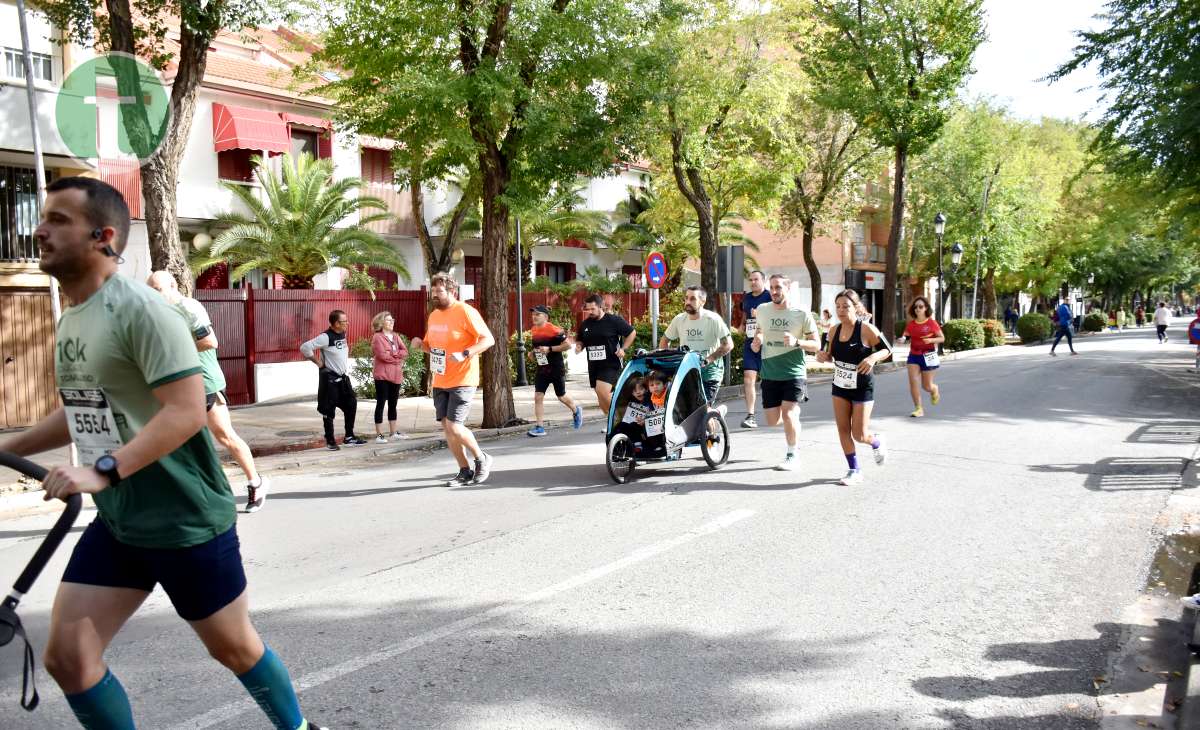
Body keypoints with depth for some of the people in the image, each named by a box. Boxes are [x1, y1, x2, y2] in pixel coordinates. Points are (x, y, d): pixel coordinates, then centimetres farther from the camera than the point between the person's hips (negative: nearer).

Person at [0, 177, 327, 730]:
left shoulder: (139, 309, -19)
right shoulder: (70, 318, 8)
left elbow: (187, 411, -27)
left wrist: (102, 470, -34)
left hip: (186, 521, -8)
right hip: (116, 524, 8)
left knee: (233, 647, 9)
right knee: (66, 657, 4)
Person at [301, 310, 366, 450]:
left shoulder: (343, 334, 6)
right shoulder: (326, 337, -18)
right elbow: (305, 348, -23)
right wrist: (318, 362, -16)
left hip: (343, 377, 8)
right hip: (330, 379, -8)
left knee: (351, 406, 8)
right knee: (329, 411, 1)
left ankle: (349, 437, 19)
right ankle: (330, 441, 11)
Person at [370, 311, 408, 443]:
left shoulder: (396, 336, 16)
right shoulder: (377, 337, -6)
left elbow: (405, 352, 5)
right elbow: (382, 355, -16)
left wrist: (392, 354, -11)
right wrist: (397, 358, -6)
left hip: (396, 375, 7)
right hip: (382, 375, -7)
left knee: (393, 404, 12)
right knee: (381, 403, -4)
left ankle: (392, 433, 19)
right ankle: (379, 435, -2)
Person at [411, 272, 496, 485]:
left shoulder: (466, 312, -11)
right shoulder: (434, 315, 13)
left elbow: (488, 339, -15)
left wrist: (465, 354, -27)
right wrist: (421, 344, 1)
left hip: (462, 380, -8)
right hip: (440, 382, 8)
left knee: (454, 427, -13)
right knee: (446, 428, 7)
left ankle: (482, 459, 10)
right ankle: (465, 471, 19)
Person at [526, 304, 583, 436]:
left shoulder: (554, 330, -17)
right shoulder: (533, 331, 6)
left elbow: (568, 345, -18)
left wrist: (550, 349, -24)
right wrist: (533, 353, 4)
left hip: (556, 369, -6)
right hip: (542, 369, 6)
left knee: (561, 396, 9)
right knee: (538, 397, -5)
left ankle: (576, 410, 40)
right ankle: (539, 427, -2)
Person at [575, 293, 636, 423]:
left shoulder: (614, 320, -8)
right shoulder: (585, 324, 7)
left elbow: (632, 333, 0)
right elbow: (579, 340, 20)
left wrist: (623, 349, -11)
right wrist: (579, 346, -3)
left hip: (611, 364, -6)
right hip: (593, 365, 6)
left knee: (602, 391, -22)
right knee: (601, 397, 10)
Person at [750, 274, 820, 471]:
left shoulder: (802, 314, -6)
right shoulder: (762, 310, 4)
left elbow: (816, 345, -3)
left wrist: (796, 342, -21)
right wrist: (756, 342, 3)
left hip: (794, 373, -4)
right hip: (770, 374, 4)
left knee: (788, 414, -16)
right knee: (772, 420, 5)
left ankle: (792, 456, 3)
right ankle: (795, 414, 40)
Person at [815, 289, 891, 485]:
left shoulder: (866, 329, -16)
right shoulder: (834, 331, 0)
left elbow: (887, 349, -8)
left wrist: (873, 358, -28)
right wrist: (824, 356, -10)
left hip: (862, 387, -5)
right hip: (840, 385, 5)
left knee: (859, 435, -3)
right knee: (843, 430, 2)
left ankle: (877, 442, 33)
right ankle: (854, 470, 15)